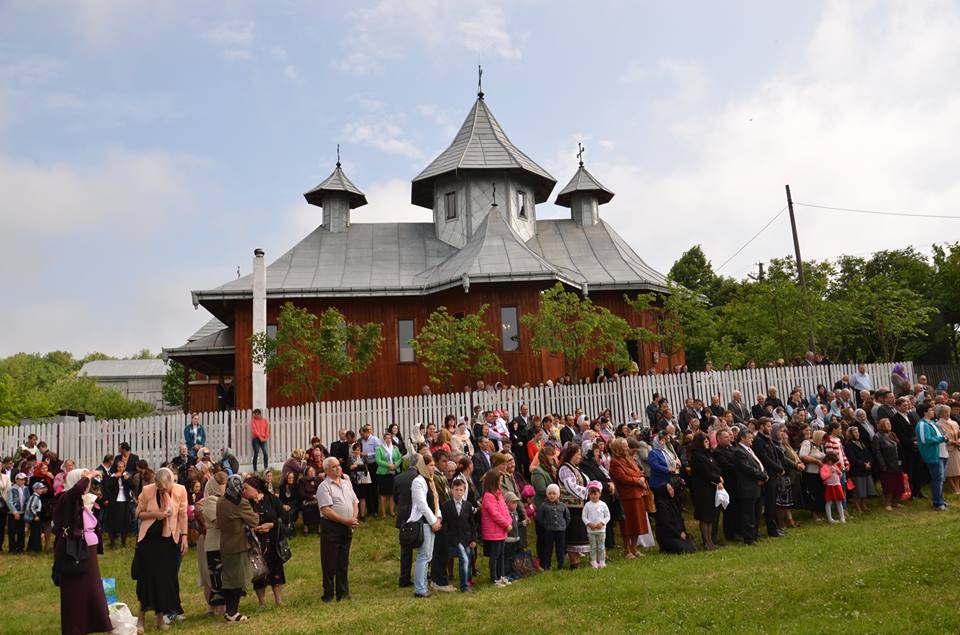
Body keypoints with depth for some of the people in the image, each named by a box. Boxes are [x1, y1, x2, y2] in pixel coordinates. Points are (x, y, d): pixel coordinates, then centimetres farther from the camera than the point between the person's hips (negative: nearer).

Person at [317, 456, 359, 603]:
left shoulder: (347, 483, 13)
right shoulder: (324, 487, -9)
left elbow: (355, 503, 15)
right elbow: (326, 510, -17)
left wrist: (354, 518, -5)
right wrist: (346, 521, -18)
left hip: (347, 528, 6)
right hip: (331, 527, -6)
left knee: (343, 562, 13)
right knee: (329, 563, 2)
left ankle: (342, 592, 22)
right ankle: (328, 594, 13)